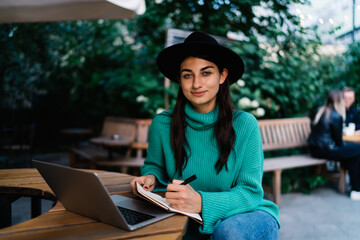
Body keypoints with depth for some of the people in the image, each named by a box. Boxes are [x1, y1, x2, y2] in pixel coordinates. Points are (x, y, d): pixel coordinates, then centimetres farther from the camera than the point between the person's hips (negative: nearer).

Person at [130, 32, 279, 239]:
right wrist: (151, 178, -13)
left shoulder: (244, 125, -14)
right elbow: (155, 166, 12)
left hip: (246, 216, -2)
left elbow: (250, 192, -16)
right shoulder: (162, 125, -7)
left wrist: (201, 202, -34)